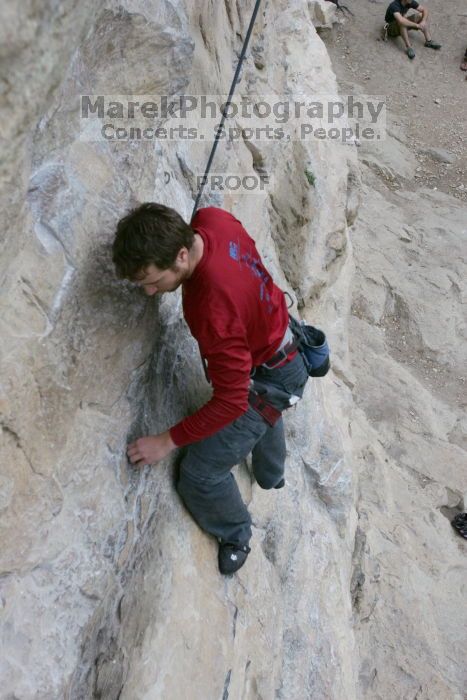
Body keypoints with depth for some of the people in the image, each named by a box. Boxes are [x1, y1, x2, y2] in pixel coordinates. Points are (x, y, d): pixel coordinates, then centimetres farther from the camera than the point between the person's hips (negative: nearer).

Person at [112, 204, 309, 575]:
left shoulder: (213, 311, -44)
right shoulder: (211, 219, -22)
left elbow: (231, 402, -34)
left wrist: (168, 441, -26)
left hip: (270, 380, -9)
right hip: (278, 333, 9)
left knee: (200, 477, 1)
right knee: (264, 408, 39)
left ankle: (236, 536, 32)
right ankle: (272, 475, 71)